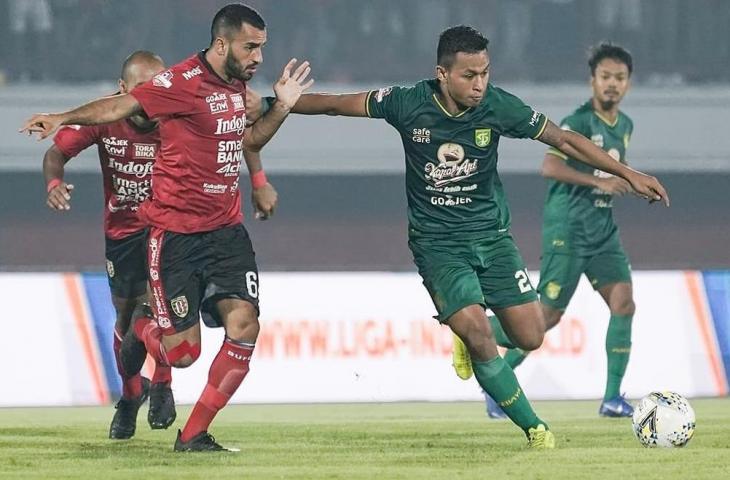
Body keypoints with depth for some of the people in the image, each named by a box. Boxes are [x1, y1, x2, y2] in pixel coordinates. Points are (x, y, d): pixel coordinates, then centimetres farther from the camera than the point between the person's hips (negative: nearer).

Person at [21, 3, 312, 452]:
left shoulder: (237, 84, 9)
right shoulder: (184, 82, -15)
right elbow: (121, 105, -19)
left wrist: (281, 106, 11)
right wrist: (64, 117, -33)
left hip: (226, 229, 6)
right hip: (176, 233, -6)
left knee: (244, 326, -12)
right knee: (183, 353, -5)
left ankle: (194, 435, 1)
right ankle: (143, 331, 34)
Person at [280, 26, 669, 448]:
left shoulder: (497, 107, -13)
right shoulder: (409, 104, -16)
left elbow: (563, 139, -3)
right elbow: (335, 104, -5)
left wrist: (627, 173, -4)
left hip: (491, 234, 2)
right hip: (438, 242, -2)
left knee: (530, 337, -3)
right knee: (477, 334, -19)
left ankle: (470, 334, 31)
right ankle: (534, 428, -3)